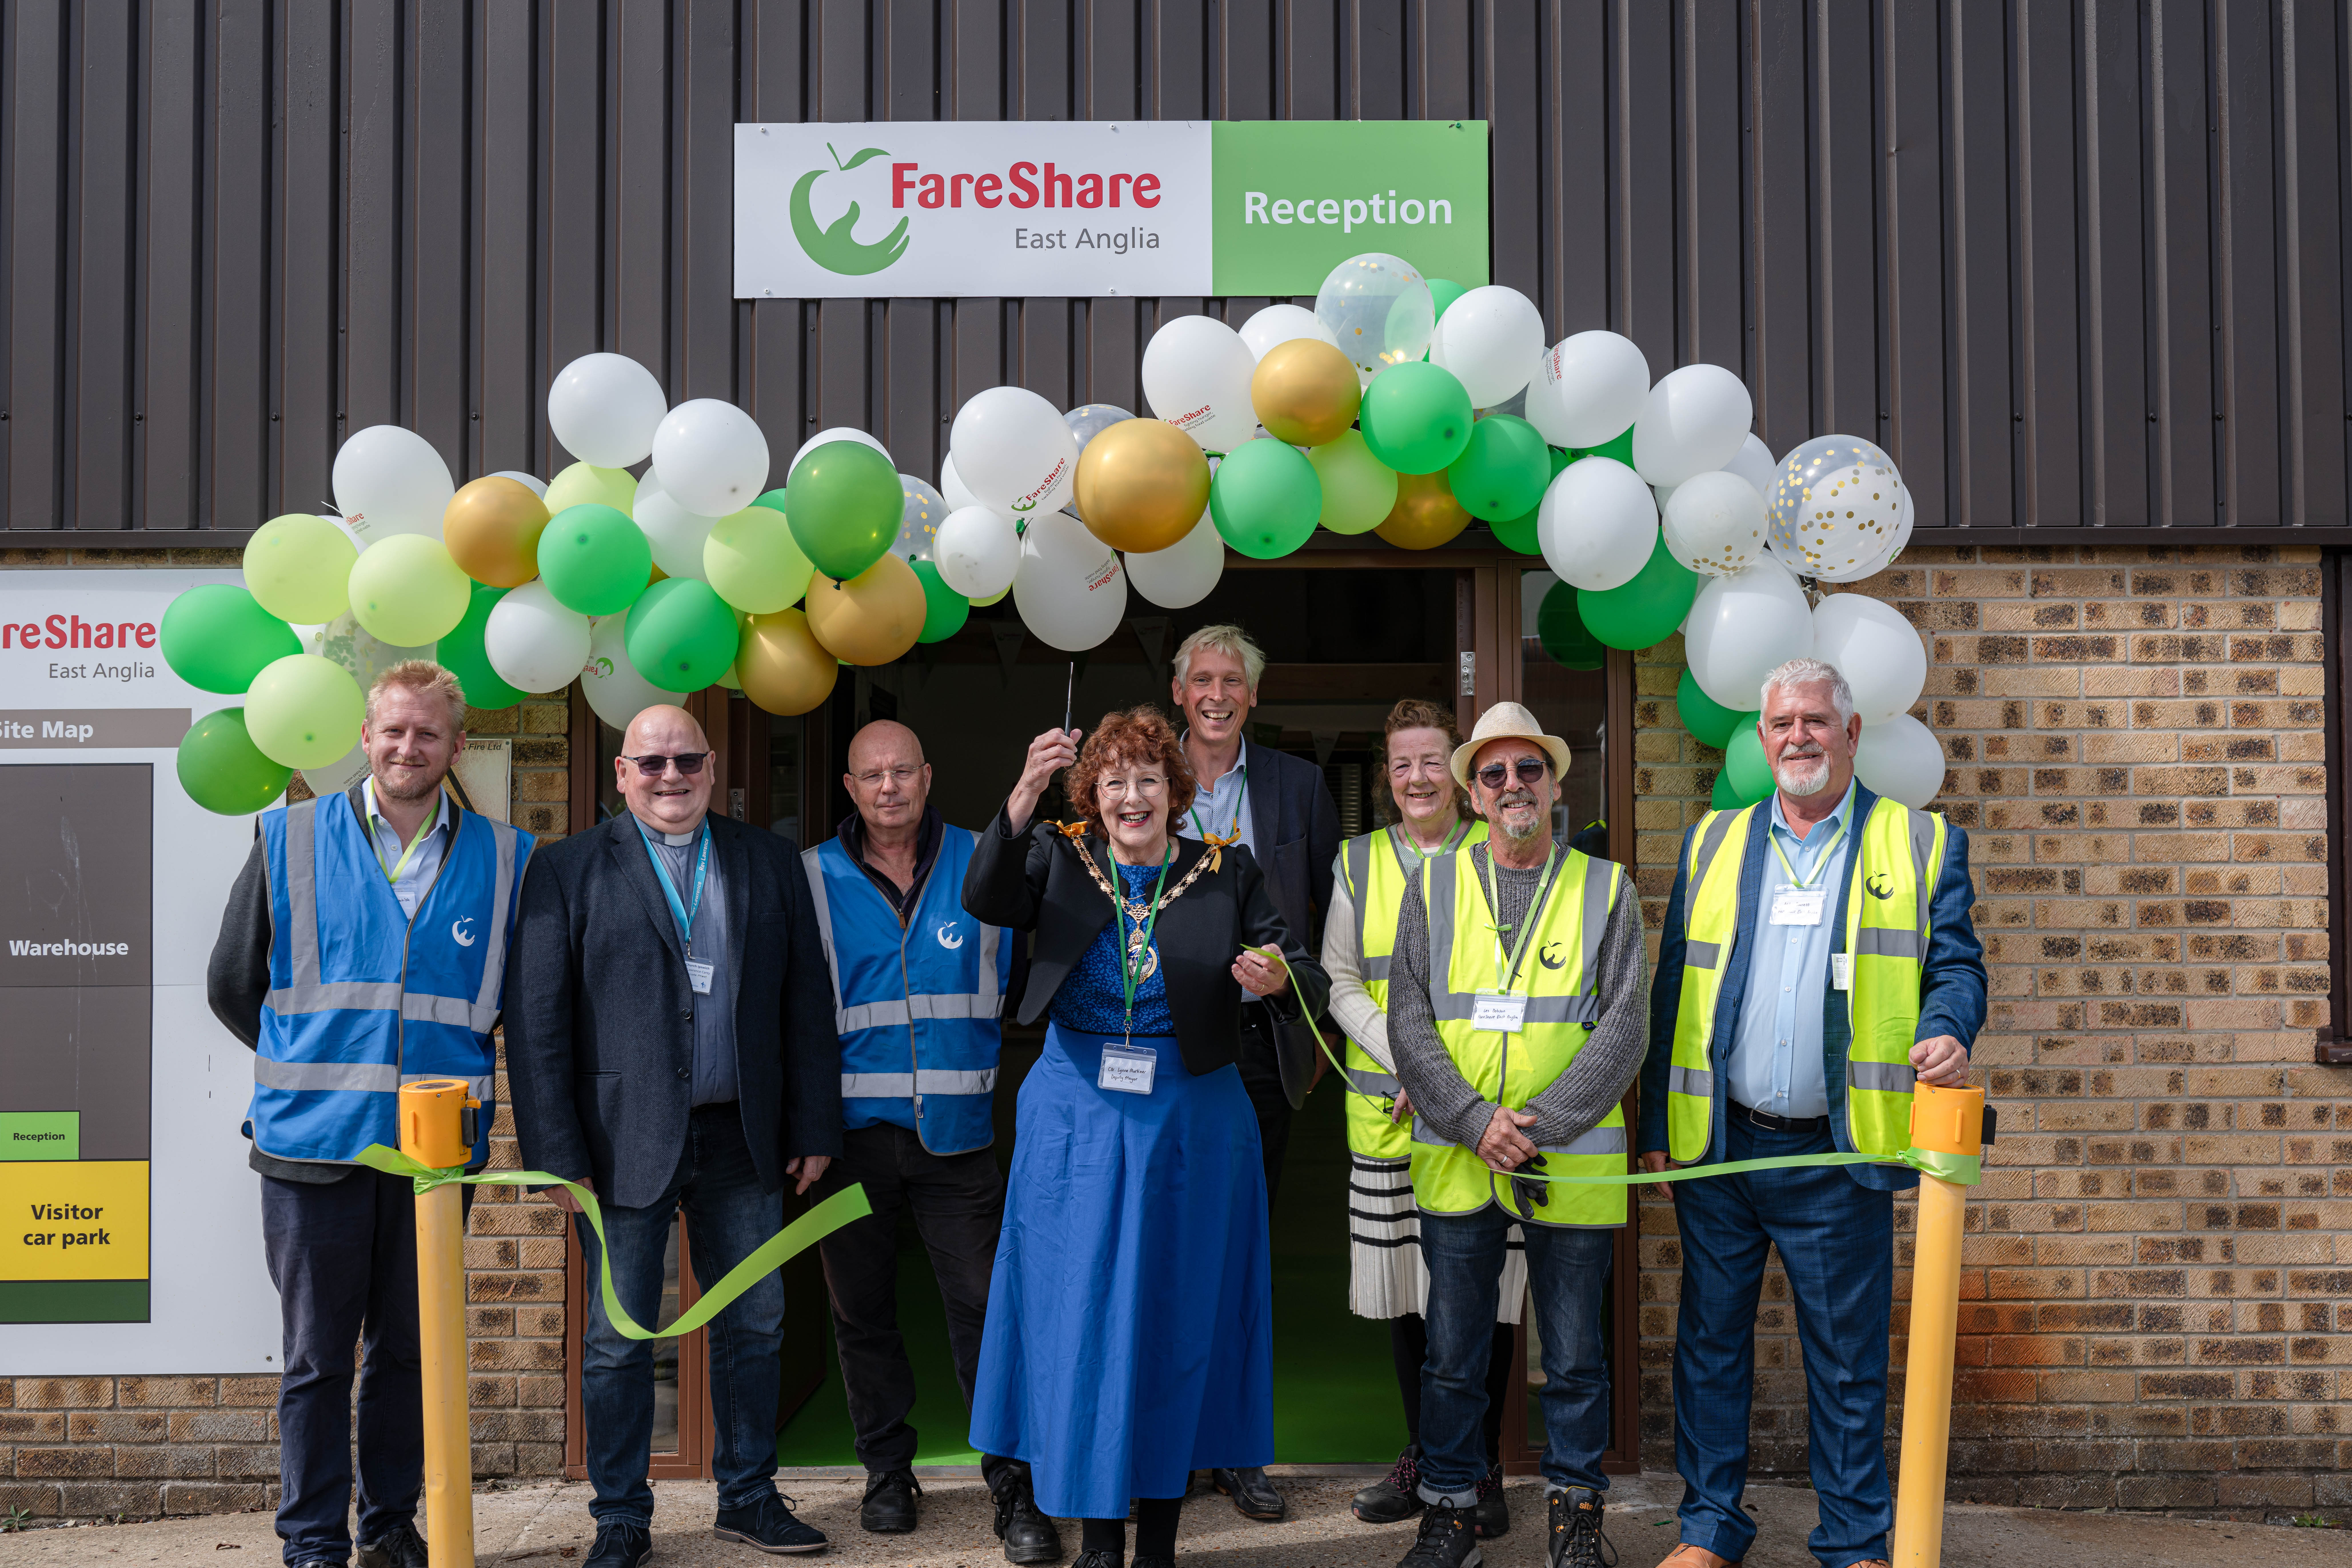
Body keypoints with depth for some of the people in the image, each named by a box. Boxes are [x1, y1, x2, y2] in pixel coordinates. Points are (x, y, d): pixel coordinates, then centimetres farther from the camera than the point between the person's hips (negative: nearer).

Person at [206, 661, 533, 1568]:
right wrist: (313, 1063, 11)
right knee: (317, 1356, 5)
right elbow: (232, 987, 10)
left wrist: (453, 1067, 10)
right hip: (315, 1143, -1)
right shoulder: (290, 842, 2)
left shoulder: (503, 860, 4)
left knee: (409, 1349, 12)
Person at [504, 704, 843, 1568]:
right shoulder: (570, 871, -1)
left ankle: (748, 1497, 27)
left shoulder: (771, 864, 8)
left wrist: (815, 1130, 3)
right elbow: (535, 1025, -5)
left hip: (743, 1139, 3)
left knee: (753, 1326, 12)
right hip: (626, 1142, -3)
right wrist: (558, 1156, -10)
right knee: (619, 1340, 6)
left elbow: (808, 1004, 8)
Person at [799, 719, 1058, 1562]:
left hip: (956, 1129, -1)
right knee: (862, 1309, 10)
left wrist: (984, 1073, -2)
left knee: (984, 1304, -3)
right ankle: (887, 1472, 25)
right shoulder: (812, 878, 3)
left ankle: (1016, 1488, 5)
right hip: (853, 1129, 1)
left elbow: (1017, 974, 10)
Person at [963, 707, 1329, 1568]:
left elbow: (1308, 979, -3)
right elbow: (985, 900, -18)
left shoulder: (1227, 873, 3)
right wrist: (1021, 800, -34)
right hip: (1077, 1116, 0)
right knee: (1082, 1318, 2)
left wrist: (1277, 984, -27)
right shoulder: (1060, 859, 2)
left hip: (1191, 1121, 0)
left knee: (1177, 1320, 7)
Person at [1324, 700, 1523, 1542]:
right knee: (1405, 1285, 7)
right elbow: (1340, 981, 8)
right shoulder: (1359, 861, 10)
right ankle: (1424, 1457, 22)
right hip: (1387, 1111, 2)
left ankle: (1481, 1468, 12)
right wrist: (1403, 1060, -7)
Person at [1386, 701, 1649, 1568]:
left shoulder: (1607, 890, 3)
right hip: (1454, 1163, 1)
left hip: (1573, 1167, -1)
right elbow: (1408, 1022, 0)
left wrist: (1541, 1128, -14)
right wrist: (1475, 1122, -13)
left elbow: (1624, 1029, -4)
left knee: (1575, 1358, 8)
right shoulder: (1432, 888, 6)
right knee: (1452, 1356, 9)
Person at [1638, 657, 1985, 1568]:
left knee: (1848, 1359, 6)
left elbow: (1954, 965, 1)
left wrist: (1946, 1033, -23)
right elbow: (1671, 992, 12)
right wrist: (1657, 1128, 8)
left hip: (1838, 1153, -2)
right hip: (1718, 1150, 3)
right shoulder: (1712, 845, 11)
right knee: (1710, 1343, 11)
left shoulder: (1921, 846, 4)